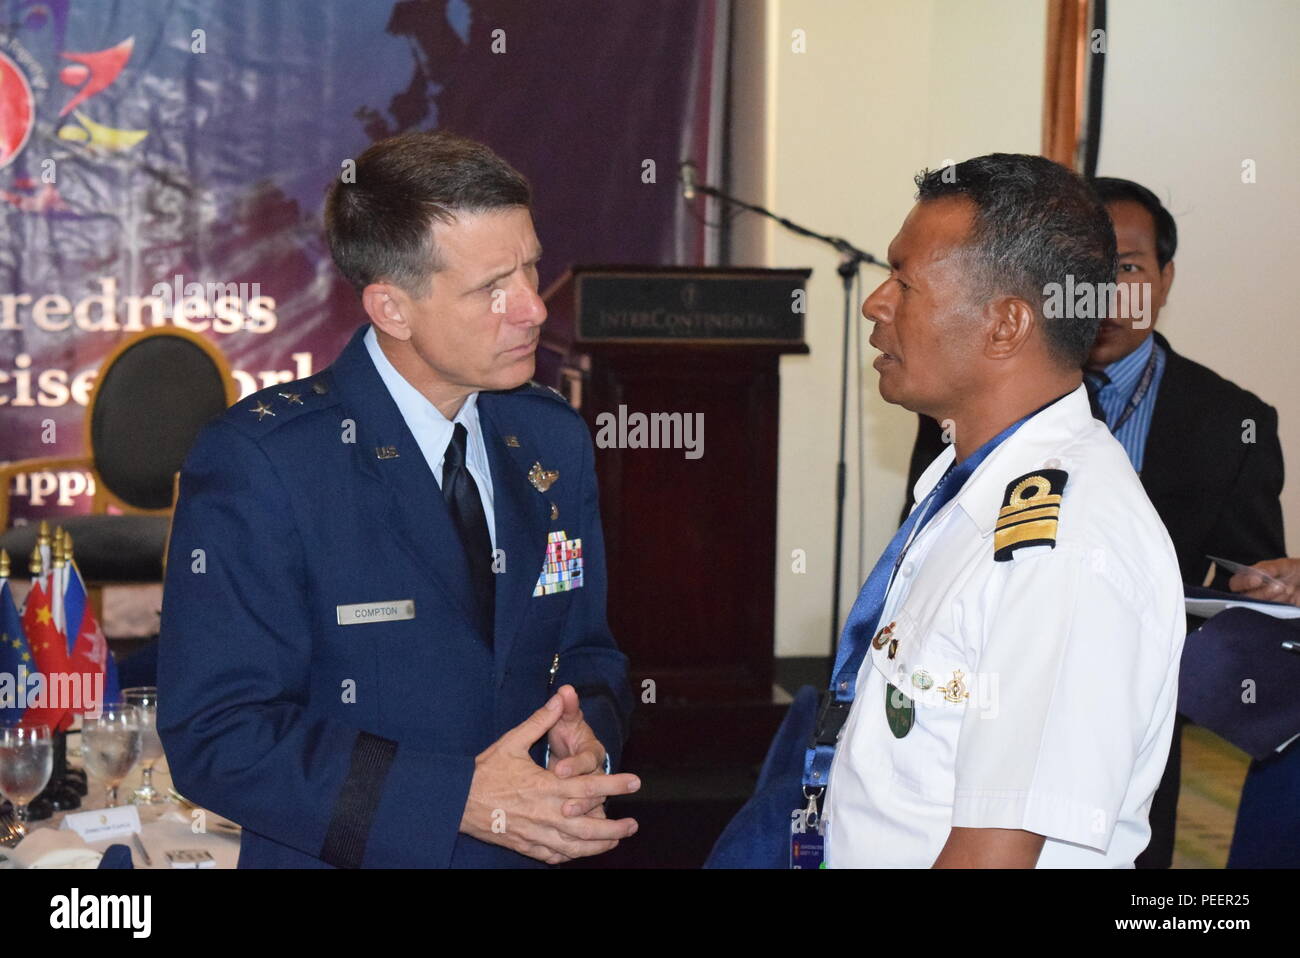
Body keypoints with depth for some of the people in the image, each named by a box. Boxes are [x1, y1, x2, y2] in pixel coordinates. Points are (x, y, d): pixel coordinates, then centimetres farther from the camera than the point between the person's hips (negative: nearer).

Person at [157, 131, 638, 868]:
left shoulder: (555, 441, -2)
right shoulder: (257, 464, -19)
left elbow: (585, 650, 7)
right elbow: (216, 735, -21)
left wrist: (584, 735, -15)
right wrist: (459, 801, -27)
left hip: (531, 848, 5)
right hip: (346, 855, -5)